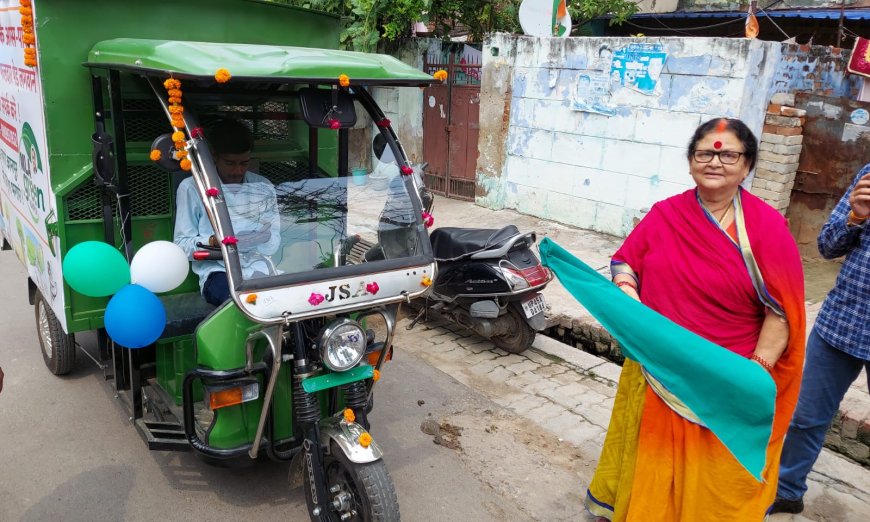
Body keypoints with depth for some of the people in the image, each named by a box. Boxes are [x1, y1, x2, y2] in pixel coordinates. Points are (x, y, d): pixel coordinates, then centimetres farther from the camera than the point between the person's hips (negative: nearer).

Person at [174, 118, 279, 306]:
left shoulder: (263, 187, 12)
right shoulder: (192, 188, 1)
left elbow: (273, 246, 9)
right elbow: (182, 244, 1)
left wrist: (265, 238, -14)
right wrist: (212, 241, -18)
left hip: (257, 268, 3)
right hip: (217, 270, -3)